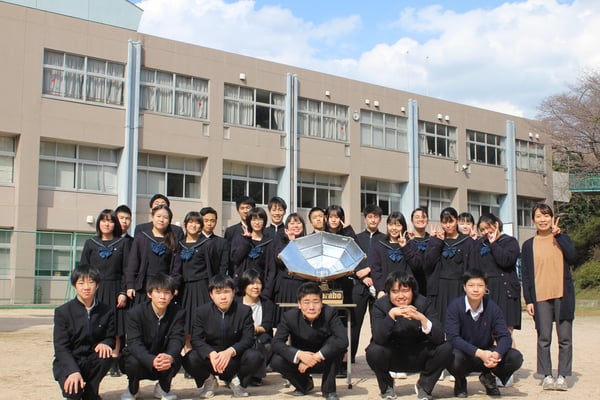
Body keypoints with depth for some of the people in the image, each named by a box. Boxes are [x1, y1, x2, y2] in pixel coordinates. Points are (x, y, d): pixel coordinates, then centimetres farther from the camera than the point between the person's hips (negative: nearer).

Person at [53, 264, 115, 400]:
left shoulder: (107, 311, 0)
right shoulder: (62, 312, -9)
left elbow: (111, 338, 4)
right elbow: (61, 347, -14)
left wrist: (105, 343, -24)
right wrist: (74, 371, -31)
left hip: (91, 362, 3)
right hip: (68, 363, -3)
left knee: (106, 354, -31)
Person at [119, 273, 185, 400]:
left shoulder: (178, 313, -11)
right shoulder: (135, 312, -18)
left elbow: (177, 340, -22)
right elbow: (134, 343, -28)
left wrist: (170, 357, -48)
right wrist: (152, 361, -48)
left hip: (164, 362, 1)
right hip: (139, 358, -1)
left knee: (176, 359, -30)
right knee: (134, 362, -34)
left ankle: (163, 387, 2)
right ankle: (132, 388, 2)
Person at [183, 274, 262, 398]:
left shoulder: (244, 311, -9)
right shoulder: (201, 311, -7)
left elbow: (248, 339, -14)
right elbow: (196, 339, -11)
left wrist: (230, 352, -35)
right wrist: (211, 353, -33)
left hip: (235, 354, 0)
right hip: (210, 354, 1)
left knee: (255, 357, -31)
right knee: (190, 360, -29)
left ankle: (235, 380, 3)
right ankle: (208, 381, 6)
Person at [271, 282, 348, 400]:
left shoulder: (330, 313, -22)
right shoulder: (289, 316, -18)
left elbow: (343, 340, -34)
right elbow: (277, 343, -23)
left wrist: (317, 356, -41)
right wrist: (299, 355, -40)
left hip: (325, 361, -1)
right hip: (300, 359, 1)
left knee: (335, 343, -31)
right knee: (276, 361, -26)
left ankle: (328, 389, -12)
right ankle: (304, 384, 7)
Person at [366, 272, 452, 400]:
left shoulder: (424, 303, -14)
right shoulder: (381, 305, -15)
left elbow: (439, 338, -24)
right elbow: (378, 338, -29)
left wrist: (422, 318, -40)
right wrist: (391, 314, -40)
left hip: (418, 358, 1)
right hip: (393, 358, -1)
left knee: (446, 348, -24)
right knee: (373, 351, -31)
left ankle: (424, 385, 4)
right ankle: (386, 386, 3)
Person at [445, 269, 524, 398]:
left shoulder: (492, 307, -8)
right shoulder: (455, 306, -16)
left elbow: (505, 336, -13)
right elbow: (452, 337, -24)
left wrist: (496, 354, -36)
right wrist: (479, 353, -35)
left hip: (486, 353, 3)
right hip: (463, 352, -3)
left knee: (515, 357, -21)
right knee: (455, 357, -37)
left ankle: (488, 378, 10)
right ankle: (460, 382, 1)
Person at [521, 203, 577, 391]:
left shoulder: (562, 238, 10)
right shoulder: (528, 245, 8)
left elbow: (573, 258, -9)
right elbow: (525, 275, 7)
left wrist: (558, 235, -9)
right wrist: (528, 300, 0)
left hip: (563, 295, 0)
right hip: (540, 296, 0)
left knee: (565, 338, -1)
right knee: (544, 338, -1)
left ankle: (562, 376, 7)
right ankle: (547, 376, 8)